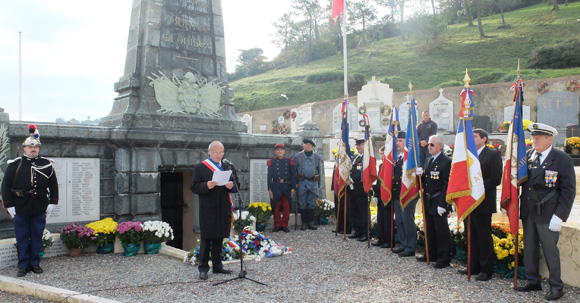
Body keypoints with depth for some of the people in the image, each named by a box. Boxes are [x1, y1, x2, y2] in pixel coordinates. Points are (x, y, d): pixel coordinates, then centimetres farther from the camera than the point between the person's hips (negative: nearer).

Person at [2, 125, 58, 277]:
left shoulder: (46, 164, 4)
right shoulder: (15, 165, -1)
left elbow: (53, 184, 9)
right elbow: (6, 185, 0)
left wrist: (52, 202, 2)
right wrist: (9, 205, -5)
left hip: (40, 209, 1)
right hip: (20, 209, -1)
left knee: (37, 237, 9)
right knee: (22, 238, 7)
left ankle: (35, 263, 21)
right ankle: (23, 265, 18)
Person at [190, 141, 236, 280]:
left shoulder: (228, 166, 12)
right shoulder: (200, 167, -2)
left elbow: (236, 186, 12)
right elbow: (194, 187, -6)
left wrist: (231, 186, -11)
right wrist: (207, 186, -23)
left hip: (223, 209, 4)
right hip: (207, 209, -4)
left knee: (219, 237, 13)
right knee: (206, 238, 1)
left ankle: (217, 266, 24)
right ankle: (203, 268, 10)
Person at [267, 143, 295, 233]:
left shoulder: (289, 161, 8)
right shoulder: (271, 162, 6)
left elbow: (293, 175, 7)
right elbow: (269, 176, 5)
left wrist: (293, 188, 0)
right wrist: (269, 189, -1)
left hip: (287, 186, 1)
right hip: (276, 187, -1)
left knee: (286, 207, 1)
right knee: (276, 207, 1)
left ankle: (284, 225, 11)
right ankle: (277, 225, 11)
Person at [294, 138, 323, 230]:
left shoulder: (317, 157, 7)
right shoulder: (298, 156, 3)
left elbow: (319, 171, 14)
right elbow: (294, 170, 8)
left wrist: (318, 184, 11)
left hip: (313, 182, 1)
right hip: (302, 182, -1)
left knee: (311, 204, 6)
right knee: (302, 204, 2)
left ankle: (310, 222, 15)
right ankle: (304, 223, 11)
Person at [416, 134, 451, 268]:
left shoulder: (446, 161, -12)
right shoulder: (427, 160, 13)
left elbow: (447, 184, -16)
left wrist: (442, 204, -19)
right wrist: (420, 174, -6)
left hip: (439, 202, -8)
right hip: (428, 202, 8)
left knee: (441, 231, -1)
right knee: (430, 230, 17)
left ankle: (444, 258, 9)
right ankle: (431, 254, 29)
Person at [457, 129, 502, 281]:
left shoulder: (493, 154, -6)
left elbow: (496, 179, -13)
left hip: (483, 203, -7)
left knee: (484, 237, 1)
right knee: (472, 236, 13)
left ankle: (486, 270, 11)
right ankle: (474, 266, 24)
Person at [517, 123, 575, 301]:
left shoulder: (562, 160, -8)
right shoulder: (528, 156, 6)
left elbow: (568, 191, -8)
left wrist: (559, 216, -13)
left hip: (547, 216, -5)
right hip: (527, 213, 5)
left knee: (550, 249, 3)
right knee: (529, 248, 13)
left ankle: (556, 287, 18)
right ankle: (533, 282, 27)